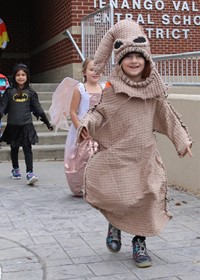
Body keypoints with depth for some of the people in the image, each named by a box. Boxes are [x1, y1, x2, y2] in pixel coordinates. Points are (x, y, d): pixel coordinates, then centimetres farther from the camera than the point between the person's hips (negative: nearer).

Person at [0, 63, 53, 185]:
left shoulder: (30, 92, 3)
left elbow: (38, 108, 7)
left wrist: (47, 122, 8)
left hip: (27, 125, -1)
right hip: (13, 125, 1)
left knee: (27, 148, -9)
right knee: (14, 148, 14)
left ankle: (30, 173, -14)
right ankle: (15, 170, 32)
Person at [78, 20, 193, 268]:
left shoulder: (153, 87, 3)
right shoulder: (113, 87, -7)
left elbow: (165, 115, 13)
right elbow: (100, 113, -5)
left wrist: (182, 140, 15)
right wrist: (87, 124, -26)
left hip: (144, 155, 3)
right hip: (116, 154, -3)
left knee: (145, 199, 3)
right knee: (115, 196, -8)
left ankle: (139, 243, 23)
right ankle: (114, 224, 28)